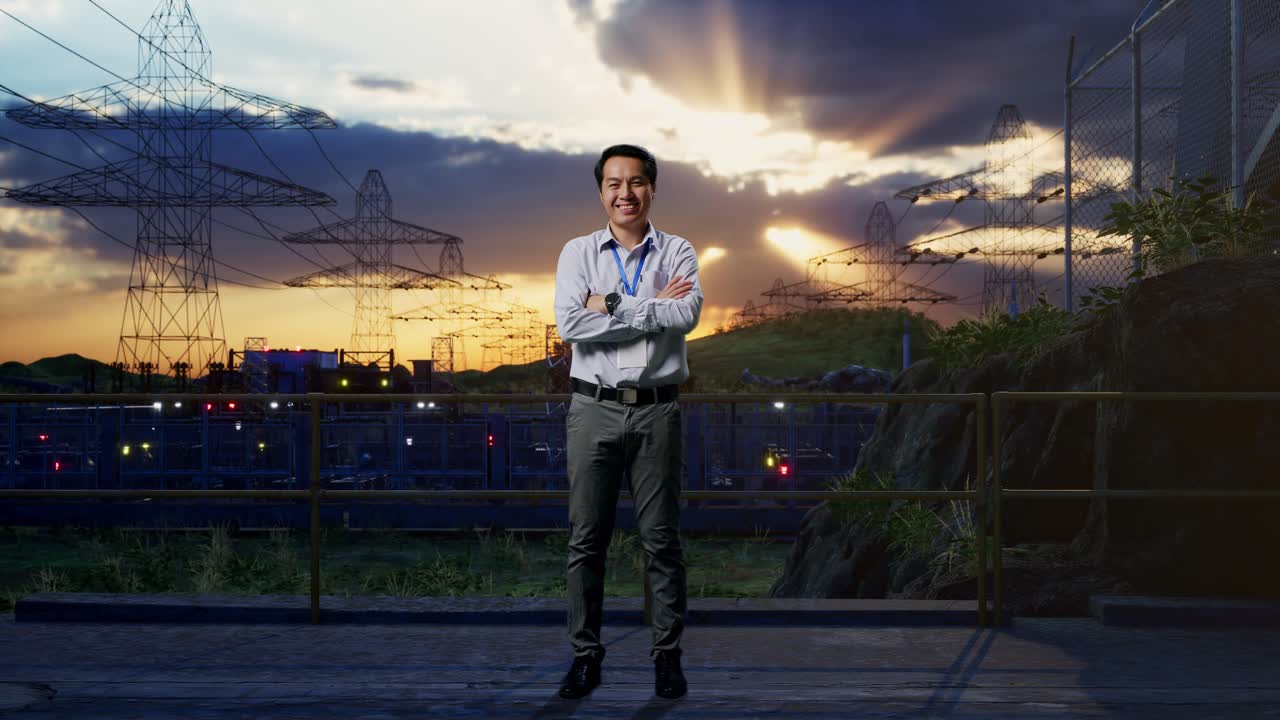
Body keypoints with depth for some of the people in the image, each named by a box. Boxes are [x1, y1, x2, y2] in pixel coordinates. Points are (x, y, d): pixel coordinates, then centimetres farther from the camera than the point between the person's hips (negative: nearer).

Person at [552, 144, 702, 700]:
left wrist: (611, 308, -12)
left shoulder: (677, 253, 6)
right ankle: (585, 654, 13)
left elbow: (687, 314, -14)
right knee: (586, 538, 4)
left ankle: (667, 654, 13)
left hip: (657, 409, 0)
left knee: (661, 538, 4)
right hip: (594, 408, 1)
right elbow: (569, 324, -11)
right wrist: (653, 309, -10)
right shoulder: (578, 253, 6)